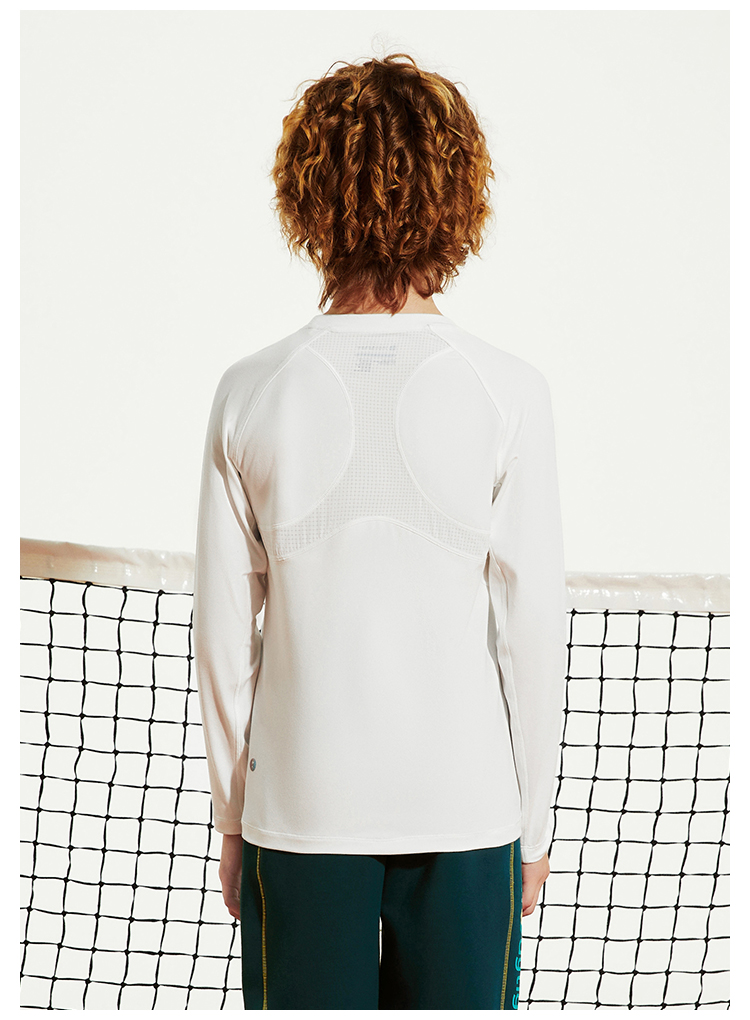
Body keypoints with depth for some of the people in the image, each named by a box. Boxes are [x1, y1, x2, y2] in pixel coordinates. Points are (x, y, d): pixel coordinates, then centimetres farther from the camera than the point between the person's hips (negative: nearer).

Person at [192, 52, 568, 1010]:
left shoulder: (251, 392, -7)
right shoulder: (509, 391, -9)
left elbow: (224, 633, -3)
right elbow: (535, 628, -6)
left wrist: (232, 819, 10)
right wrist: (535, 822, 6)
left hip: (302, 801, 1)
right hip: (465, 799, 0)